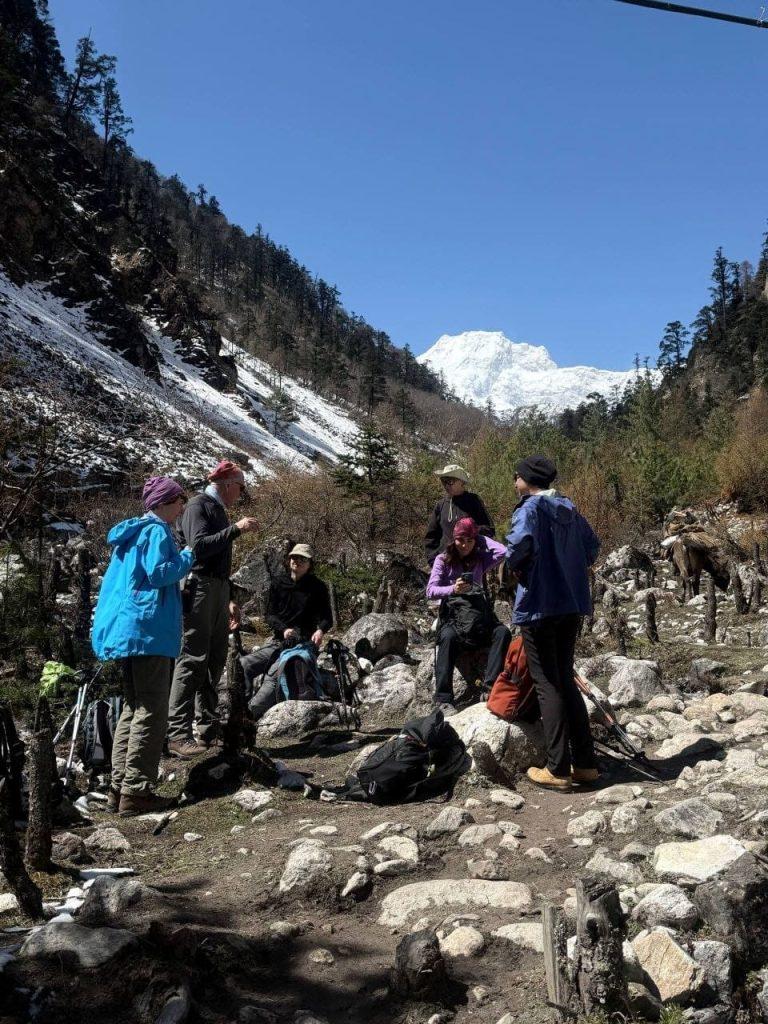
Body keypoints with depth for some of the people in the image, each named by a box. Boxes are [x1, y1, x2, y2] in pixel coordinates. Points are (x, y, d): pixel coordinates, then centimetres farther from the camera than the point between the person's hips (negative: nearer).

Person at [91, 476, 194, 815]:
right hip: (149, 630, -10)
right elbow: (158, 573, -20)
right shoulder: (157, 531, -10)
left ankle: (119, 787, 14)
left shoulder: (131, 532, 19)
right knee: (151, 711, -6)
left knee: (133, 708, 13)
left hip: (127, 630, 10)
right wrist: (186, 557, -6)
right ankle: (136, 791, -6)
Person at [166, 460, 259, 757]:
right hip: (199, 587, -9)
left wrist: (228, 601, 26)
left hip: (217, 590, 9)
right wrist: (236, 529, -18)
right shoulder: (198, 506, -4)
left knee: (214, 661, 11)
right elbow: (199, 547, -20)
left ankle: (209, 731, 18)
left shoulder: (218, 510, 23)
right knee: (192, 660, -12)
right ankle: (178, 735, -12)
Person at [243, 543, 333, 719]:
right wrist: (284, 629, -14)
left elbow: (327, 618, 1)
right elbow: (269, 615, 6)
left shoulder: (318, 588, 2)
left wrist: (321, 630, -23)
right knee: (243, 666, -15)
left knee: (274, 674, -29)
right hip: (278, 642, 5)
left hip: (303, 644, -5)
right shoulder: (278, 583, 10)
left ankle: (254, 712, -34)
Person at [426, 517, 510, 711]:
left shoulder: (480, 559, 10)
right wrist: (452, 589, -27)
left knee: (503, 632, -27)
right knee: (448, 636, -37)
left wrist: (481, 538, 3)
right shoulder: (443, 560, 2)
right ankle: (443, 698, -35)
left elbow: (502, 551, -9)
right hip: (452, 614, -3)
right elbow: (431, 591, -8)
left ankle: (490, 686, -31)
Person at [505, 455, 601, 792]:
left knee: (548, 685, 0)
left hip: (539, 604, -7)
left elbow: (520, 541, -29)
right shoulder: (569, 509, 13)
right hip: (572, 603, 7)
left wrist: (514, 564, -10)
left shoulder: (530, 508, -11)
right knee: (565, 681, 16)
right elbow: (592, 546, 21)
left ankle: (558, 769, 3)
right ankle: (585, 762, 17)